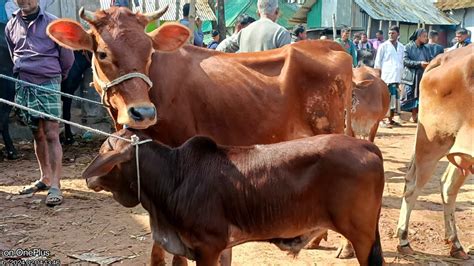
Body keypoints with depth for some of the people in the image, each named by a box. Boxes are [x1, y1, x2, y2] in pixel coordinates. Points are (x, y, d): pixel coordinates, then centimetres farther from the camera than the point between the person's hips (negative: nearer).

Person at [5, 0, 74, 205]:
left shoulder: (51, 23, -2)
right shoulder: (11, 26, 10)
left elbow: (67, 57, 6)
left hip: (48, 84, -4)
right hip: (24, 86, 4)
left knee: (51, 134, -8)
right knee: (37, 135, 12)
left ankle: (55, 186, -9)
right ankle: (45, 178, 25)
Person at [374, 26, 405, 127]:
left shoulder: (401, 47, 14)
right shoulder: (383, 46, 1)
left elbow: (402, 62, 19)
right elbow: (377, 63, 1)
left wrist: (402, 75, 13)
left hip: (397, 77, 5)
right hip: (386, 77, -5)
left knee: (395, 99, 6)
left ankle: (391, 119, 14)